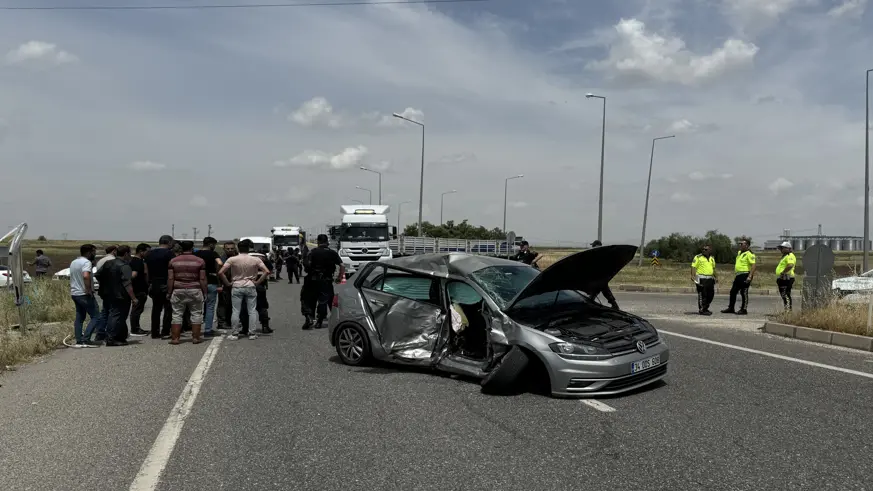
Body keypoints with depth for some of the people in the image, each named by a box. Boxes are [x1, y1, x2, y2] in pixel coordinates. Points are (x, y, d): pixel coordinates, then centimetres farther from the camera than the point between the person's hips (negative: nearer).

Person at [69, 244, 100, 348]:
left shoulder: (73, 262, 16)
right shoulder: (86, 262, -15)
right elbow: (86, 276, -32)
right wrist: (89, 290, -25)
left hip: (74, 293, 9)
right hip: (84, 294, -9)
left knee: (79, 317, 13)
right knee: (95, 317, -5)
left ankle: (79, 341, 11)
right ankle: (86, 339, -13)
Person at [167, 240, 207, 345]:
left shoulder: (173, 261, 3)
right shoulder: (200, 261, -1)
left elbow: (170, 279, 0)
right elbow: (202, 279, -2)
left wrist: (169, 292, 7)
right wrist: (205, 293, 4)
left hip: (178, 291, 1)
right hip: (195, 291, -1)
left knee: (177, 315, 6)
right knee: (196, 314, 6)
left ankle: (175, 338, 5)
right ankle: (195, 337, 7)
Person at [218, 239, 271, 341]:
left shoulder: (232, 259, -4)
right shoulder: (255, 260, -2)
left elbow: (220, 273, -10)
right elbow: (267, 272, -8)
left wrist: (228, 283, 0)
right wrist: (257, 282, -2)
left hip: (236, 287, 0)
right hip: (251, 287, 0)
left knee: (235, 311, 6)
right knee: (252, 311, 7)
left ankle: (235, 334, 9)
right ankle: (252, 333, 8)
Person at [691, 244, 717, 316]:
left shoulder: (712, 258, 17)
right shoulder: (698, 257, -3)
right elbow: (693, 267, -9)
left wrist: (715, 277, 26)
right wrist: (693, 276, -21)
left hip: (710, 279, 7)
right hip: (701, 279, -7)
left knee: (711, 294, 8)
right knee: (702, 295, -7)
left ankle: (705, 308, 22)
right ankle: (701, 310, -2)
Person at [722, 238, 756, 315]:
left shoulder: (749, 254, -12)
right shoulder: (739, 252, 16)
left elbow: (753, 265, -19)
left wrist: (750, 277, -26)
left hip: (745, 275, -9)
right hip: (738, 275, 9)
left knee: (744, 293, -4)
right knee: (733, 291, 11)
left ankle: (743, 310, 4)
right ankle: (731, 308, 19)